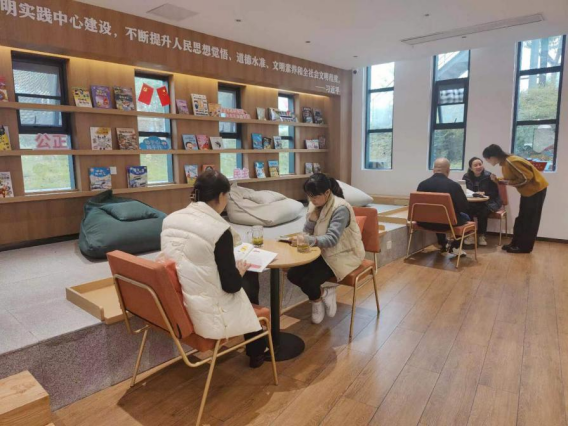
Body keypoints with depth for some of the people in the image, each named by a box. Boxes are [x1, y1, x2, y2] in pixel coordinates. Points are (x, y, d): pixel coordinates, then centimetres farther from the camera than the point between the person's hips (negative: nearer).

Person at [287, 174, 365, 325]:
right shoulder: (316, 205, -1)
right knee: (293, 274, -11)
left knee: (309, 281, -24)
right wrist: (313, 215, -19)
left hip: (344, 254, -7)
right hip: (324, 252, 7)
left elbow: (332, 239, -31)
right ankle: (325, 294, 11)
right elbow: (308, 232, -1)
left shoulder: (341, 208, -23)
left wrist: (310, 241, -47)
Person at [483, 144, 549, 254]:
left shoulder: (511, 162, -28)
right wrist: (497, 180, -8)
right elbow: (508, 179, 8)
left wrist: (510, 183, -20)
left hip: (536, 189, -9)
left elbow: (527, 177, -28)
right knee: (522, 218, 12)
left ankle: (525, 247, 7)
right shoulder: (504, 163, 1)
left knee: (530, 219, -1)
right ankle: (516, 244, 20)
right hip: (527, 191, 9)